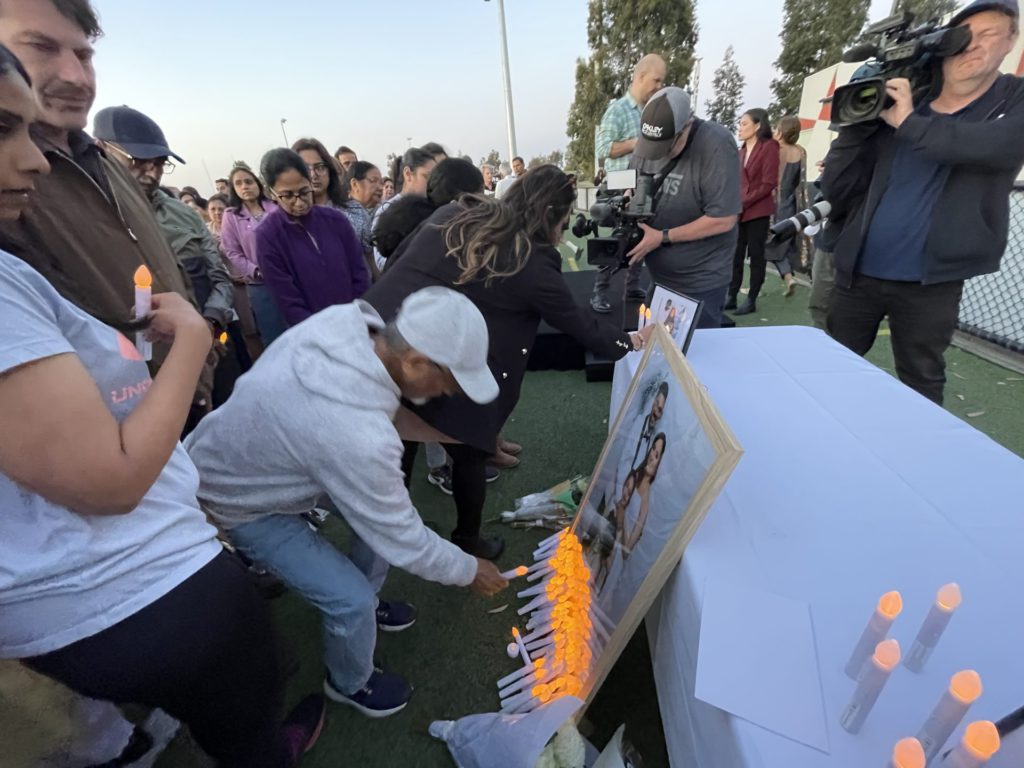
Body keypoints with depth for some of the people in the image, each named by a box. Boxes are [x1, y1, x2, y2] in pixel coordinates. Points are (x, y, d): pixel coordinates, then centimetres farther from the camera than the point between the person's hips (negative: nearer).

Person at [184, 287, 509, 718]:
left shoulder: (350, 320, -22)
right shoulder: (358, 437, -42)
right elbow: (403, 539, -26)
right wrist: (469, 571, -9)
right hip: (235, 501, -7)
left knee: (379, 511, 11)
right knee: (351, 600, -5)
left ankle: (365, 605, 37)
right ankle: (350, 684, 28)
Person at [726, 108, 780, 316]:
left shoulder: (769, 147, -4)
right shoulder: (741, 150, 16)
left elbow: (769, 184, -11)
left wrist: (744, 203, -15)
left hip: (758, 211, -6)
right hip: (739, 211, 6)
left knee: (756, 255, 1)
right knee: (735, 255, 4)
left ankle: (751, 300, 7)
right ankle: (731, 297, 11)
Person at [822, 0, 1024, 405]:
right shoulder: (892, 110, 5)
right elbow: (836, 190, -1)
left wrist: (910, 122, -16)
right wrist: (856, 121, -12)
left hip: (931, 284, -1)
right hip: (858, 274, 2)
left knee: (921, 388, 11)